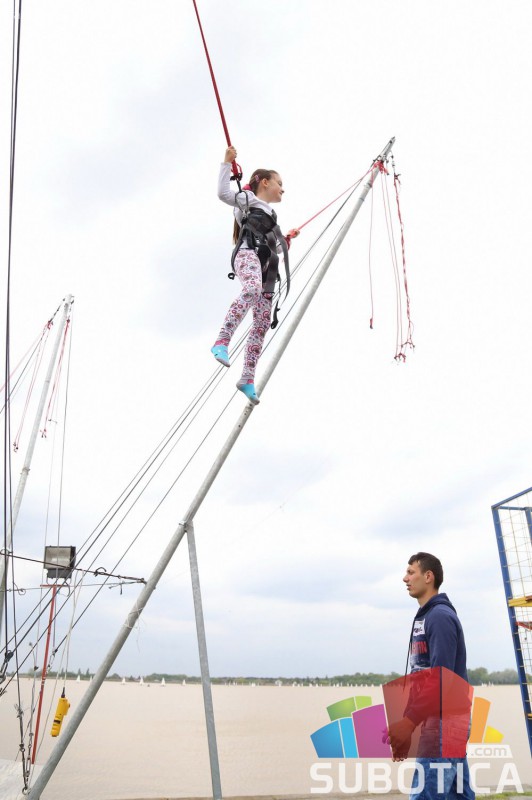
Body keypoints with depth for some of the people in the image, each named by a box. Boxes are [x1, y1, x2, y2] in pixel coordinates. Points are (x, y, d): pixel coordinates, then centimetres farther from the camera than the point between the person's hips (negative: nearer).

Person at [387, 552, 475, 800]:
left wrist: (409, 722, -20)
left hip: (445, 720, -10)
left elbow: (441, 678, -21)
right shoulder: (423, 617, 15)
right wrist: (405, 723, 14)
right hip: (442, 721, 10)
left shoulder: (440, 616, -14)